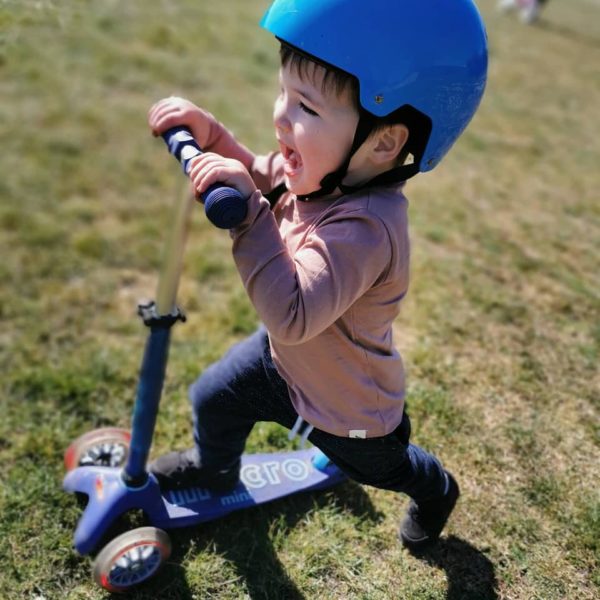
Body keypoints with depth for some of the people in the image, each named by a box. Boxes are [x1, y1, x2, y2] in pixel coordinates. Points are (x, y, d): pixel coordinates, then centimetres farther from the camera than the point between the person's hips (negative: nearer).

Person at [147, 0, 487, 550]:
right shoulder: (324, 168, -18)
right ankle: (213, 468, 56)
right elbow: (260, 176, 1)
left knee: (380, 465, 25)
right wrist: (210, 135, -17)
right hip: (284, 356, 6)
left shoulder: (364, 227, -44)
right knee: (213, 399, 20)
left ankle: (436, 490, 63)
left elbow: (292, 315, -50)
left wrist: (249, 213, -53)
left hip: (346, 406, -6)